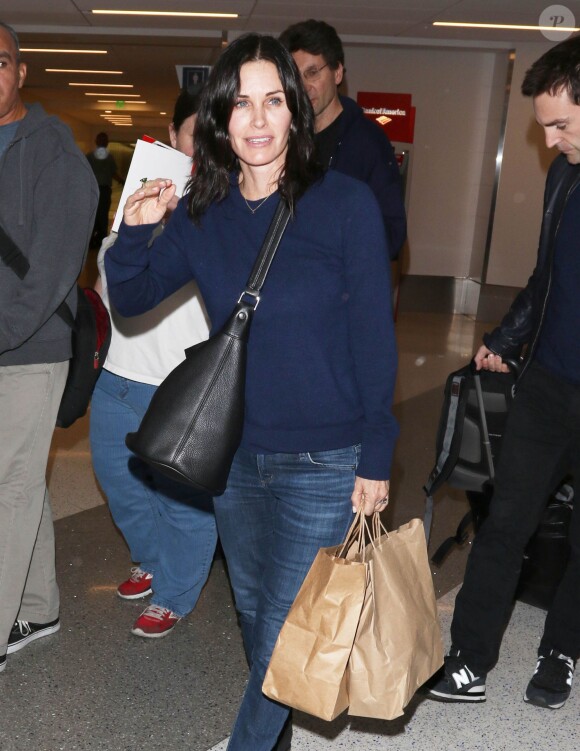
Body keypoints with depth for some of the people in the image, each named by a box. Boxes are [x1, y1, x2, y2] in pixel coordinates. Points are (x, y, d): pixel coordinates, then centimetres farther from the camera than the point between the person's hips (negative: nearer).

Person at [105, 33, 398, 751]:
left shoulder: (344, 203, -13)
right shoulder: (202, 213, -1)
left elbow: (374, 338, -11)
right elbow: (130, 300, 6)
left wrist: (376, 457, -10)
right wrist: (134, 232, -15)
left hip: (323, 463, -5)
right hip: (234, 456, 5)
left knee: (283, 629, 5)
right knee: (253, 611, 23)